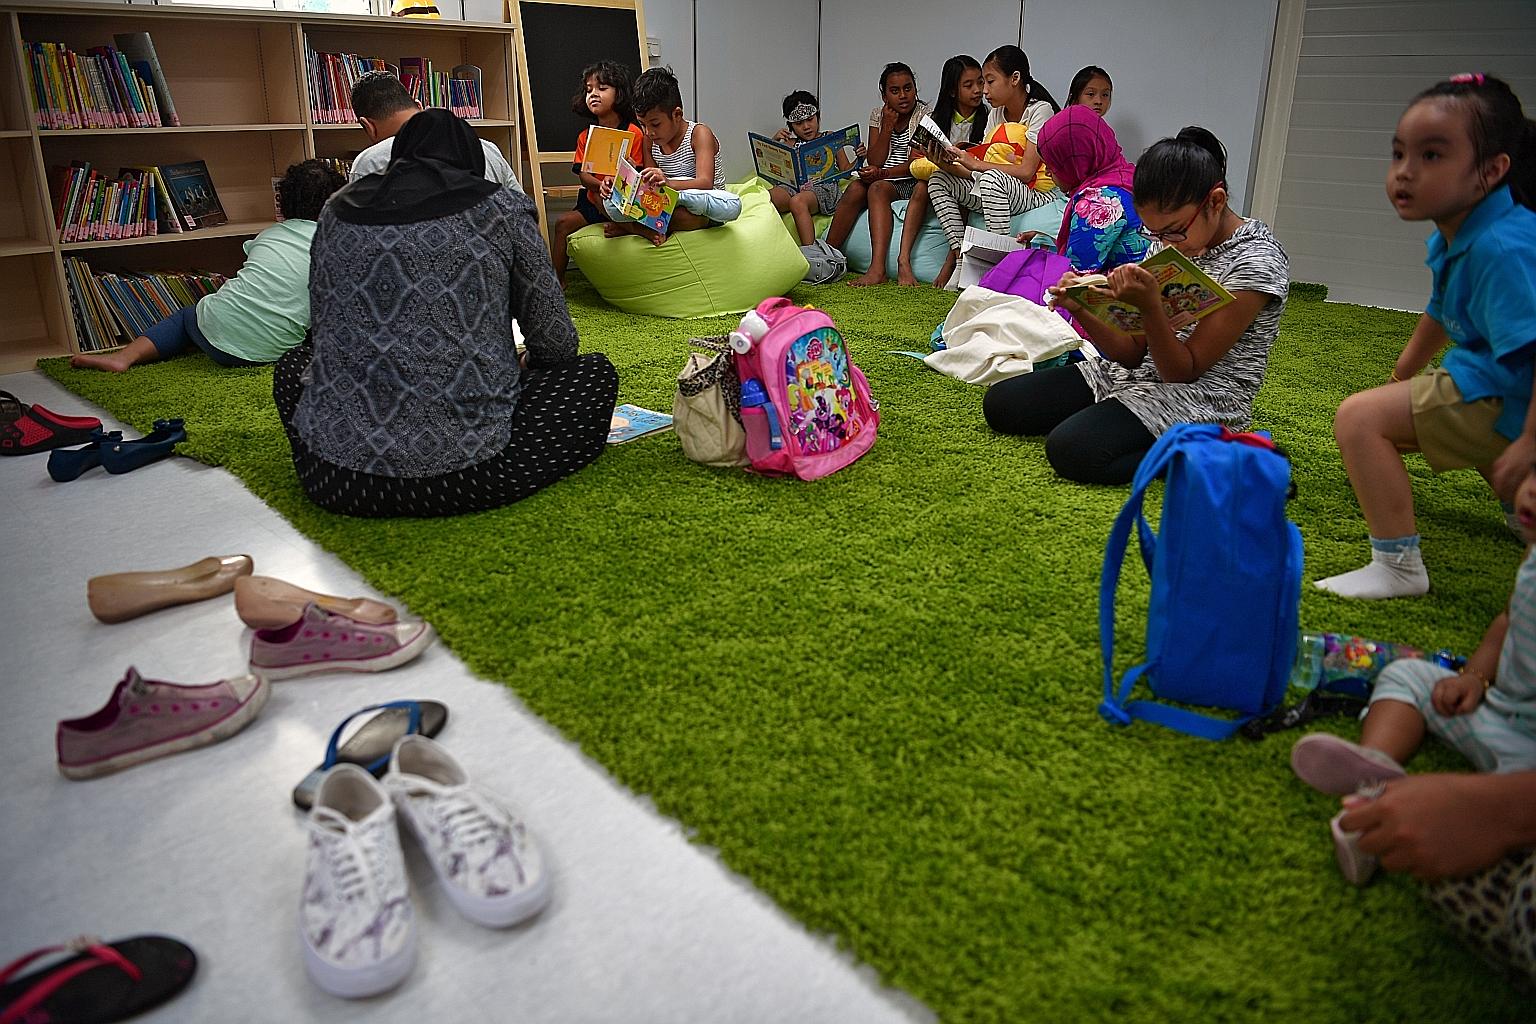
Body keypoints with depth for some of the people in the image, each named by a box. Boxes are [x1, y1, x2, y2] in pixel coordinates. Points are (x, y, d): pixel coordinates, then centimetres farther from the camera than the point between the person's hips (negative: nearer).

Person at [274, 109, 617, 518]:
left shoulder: (339, 208, 11)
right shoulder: (501, 207, 3)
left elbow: (321, 332, 18)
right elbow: (555, 342, 6)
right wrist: (522, 370, 29)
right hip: (465, 474, -3)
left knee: (294, 363, 36)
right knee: (596, 372, 18)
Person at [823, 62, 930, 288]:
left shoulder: (924, 114, -2)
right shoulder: (878, 115, 11)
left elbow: (914, 163, -13)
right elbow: (873, 163, 2)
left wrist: (882, 173, -27)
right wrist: (887, 127, -8)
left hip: (909, 183, -4)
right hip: (883, 179, 4)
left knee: (878, 188, -34)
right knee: (855, 187, -28)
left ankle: (877, 268, -49)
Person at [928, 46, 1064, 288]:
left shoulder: (1040, 110, -9)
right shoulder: (996, 115, 13)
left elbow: (1026, 171, -20)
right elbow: (980, 167, 4)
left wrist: (975, 163, -21)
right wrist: (949, 164, -15)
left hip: (1038, 193, -8)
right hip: (998, 192, 8)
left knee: (992, 179, -38)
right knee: (938, 181, -5)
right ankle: (959, 256, -16)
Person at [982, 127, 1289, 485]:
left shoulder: (1257, 261, -16)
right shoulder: (1167, 243, 6)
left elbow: (1184, 371, -16)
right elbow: (1134, 351, 3)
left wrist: (1150, 307, -31)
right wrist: (1081, 310, -13)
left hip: (1204, 400, -8)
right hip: (1139, 373, 8)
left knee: (1070, 450, -32)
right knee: (1000, 404, 0)